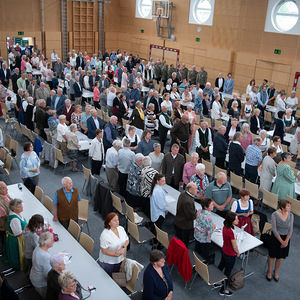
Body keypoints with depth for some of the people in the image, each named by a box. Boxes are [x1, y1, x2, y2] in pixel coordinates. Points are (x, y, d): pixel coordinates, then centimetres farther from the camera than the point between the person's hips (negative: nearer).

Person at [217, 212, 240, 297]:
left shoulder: (225, 227, -11)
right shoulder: (230, 231, -35)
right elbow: (235, 246, -21)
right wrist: (238, 253, -3)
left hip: (224, 251, 8)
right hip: (230, 255, -8)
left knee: (221, 266, 29)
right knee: (227, 272, 13)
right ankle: (223, 290, 32)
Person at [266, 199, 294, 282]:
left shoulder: (291, 215, -10)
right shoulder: (275, 215, -20)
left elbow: (290, 230, -4)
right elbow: (274, 229, -16)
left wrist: (286, 241, -13)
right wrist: (281, 241, -15)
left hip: (286, 238, 3)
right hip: (275, 237, -3)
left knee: (280, 257, 15)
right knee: (272, 255, 10)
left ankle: (276, 272, 38)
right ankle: (269, 272, 33)